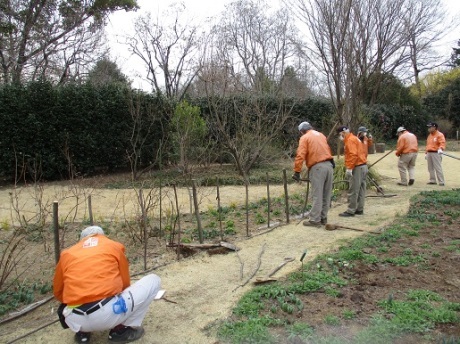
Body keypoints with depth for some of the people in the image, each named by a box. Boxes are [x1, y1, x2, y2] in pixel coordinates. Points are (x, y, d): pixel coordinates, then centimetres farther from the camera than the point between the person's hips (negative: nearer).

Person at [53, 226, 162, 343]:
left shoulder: (67, 254, 18)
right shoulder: (114, 246, 12)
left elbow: (58, 292, 27)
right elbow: (125, 283, 21)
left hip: (75, 321, 5)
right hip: (108, 315, -5)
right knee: (153, 280, 14)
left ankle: (82, 332, 16)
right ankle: (122, 329, 11)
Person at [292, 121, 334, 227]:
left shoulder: (304, 138, 2)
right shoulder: (321, 135, 22)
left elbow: (300, 155, -9)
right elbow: (328, 150, 20)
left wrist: (297, 171, -8)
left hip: (317, 167, -7)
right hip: (329, 165, 7)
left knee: (317, 195, -4)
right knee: (326, 194, 11)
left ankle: (315, 220, 0)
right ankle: (323, 218, 19)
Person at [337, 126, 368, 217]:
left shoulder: (350, 140, -12)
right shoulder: (355, 138, 19)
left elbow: (353, 154, -23)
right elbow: (364, 152, 19)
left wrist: (349, 167, -23)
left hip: (357, 168, -10)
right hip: (363, 166, 11)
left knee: (353, 191, -7)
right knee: (361, 189, 12)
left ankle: (351, 211, -4)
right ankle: (359, 209, 18)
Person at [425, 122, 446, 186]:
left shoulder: (440, 135, -7)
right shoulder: (429, 135, 18)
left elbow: (442, 143, -20)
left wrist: (440, 149, -38)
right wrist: (426, 153, 20)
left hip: (436, 153, -8)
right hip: (429, 153, 8)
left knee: (438, 168, -10)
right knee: (430, 168, 11)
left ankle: (441, 182, -8)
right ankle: (432, 180, 20)